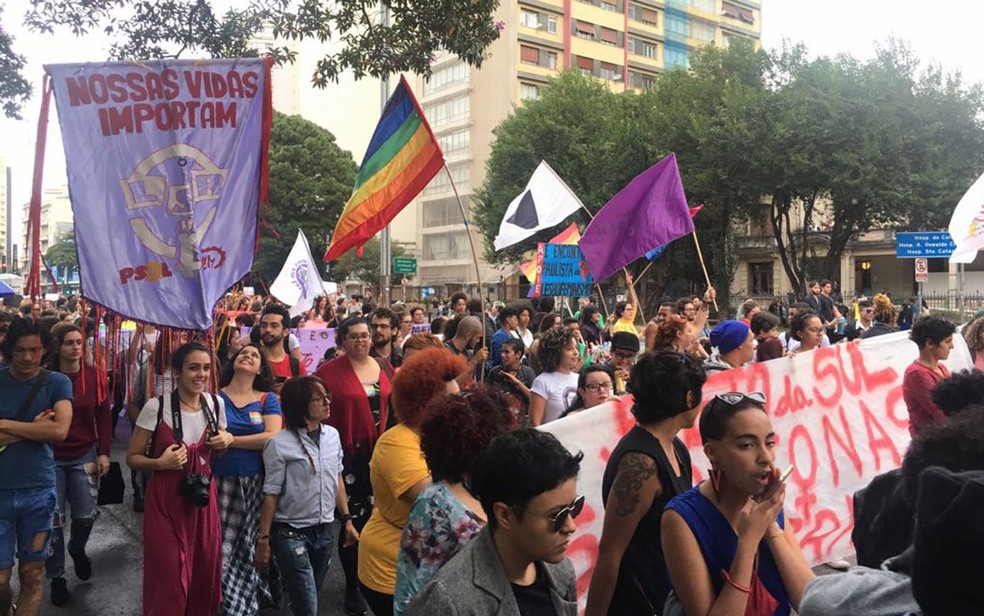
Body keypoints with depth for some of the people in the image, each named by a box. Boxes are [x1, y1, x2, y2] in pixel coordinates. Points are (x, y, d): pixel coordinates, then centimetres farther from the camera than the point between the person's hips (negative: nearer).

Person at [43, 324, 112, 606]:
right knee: (54, 519, 4)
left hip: (84, 456, 2)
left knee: (86, 515, 7)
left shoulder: (93, 376, -4)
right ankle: (56, 576, 22)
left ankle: (77, 549, 40)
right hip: (50, 457, -2)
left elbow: (103, 416, 0)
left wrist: (104, 453, -5)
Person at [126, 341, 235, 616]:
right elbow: (132, 457, -6)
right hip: (166, 500, -4)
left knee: (205, 571, 12)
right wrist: (161, 463, -24)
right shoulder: (156, 407, -14)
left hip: (203, 496, 4)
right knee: (169, 579, 5)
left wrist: (227, 441, -7)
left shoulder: (216, 404, 0)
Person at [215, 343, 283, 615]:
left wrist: (229, 440, -13)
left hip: (254, 483, 0)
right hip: (219, 481, 0)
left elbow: (273, 437, -10)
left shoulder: (267, 399, 4)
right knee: (218, 546, -4)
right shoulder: (215, 397, 5)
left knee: (247, 547, 6)